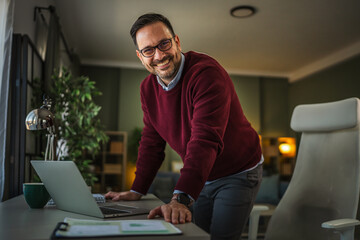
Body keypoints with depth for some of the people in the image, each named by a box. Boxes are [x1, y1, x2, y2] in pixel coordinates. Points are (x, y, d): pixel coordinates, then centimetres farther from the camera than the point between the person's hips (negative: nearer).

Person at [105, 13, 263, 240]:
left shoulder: (207, 73, -26)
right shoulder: (148, 88, -2)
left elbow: (206, 139, -36)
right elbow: (152, 143, 5)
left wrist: (181, 199, -43)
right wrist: (137, 191, 0)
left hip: (238, 174, -6)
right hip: (203, 179, 6)